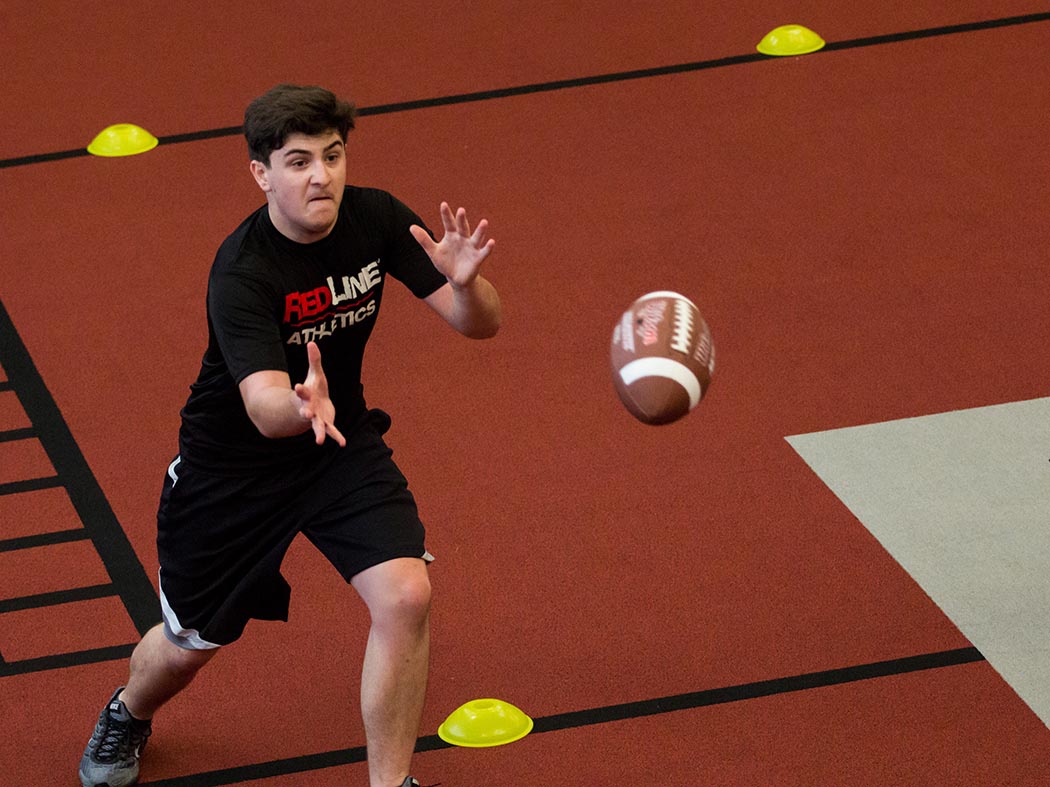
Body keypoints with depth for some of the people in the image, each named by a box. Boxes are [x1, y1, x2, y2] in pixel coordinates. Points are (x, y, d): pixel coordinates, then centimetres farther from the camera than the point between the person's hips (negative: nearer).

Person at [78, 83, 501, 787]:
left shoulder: (374, 218, -15)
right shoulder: (242, 272, -31)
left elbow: (480, 324, -14)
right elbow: (264, 406, -43)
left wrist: (465, 283, -38)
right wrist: (302, 406, -67)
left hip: (340, 441, 3)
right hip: (231, 463, -3)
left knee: (406, 596, -21)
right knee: (191, 645, 13)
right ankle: (129, 715, 51)